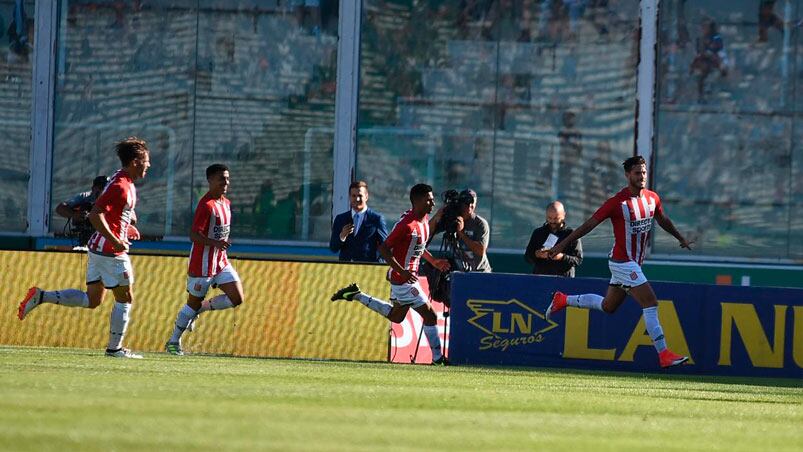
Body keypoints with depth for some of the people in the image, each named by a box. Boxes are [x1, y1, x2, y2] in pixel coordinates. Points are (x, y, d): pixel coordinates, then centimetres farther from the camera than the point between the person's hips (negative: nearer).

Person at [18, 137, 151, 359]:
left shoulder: (126, 183, 13)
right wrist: (115, 240, -25)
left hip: (98, 249, 10)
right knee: (125, 298, 3)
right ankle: (115, 348, 10)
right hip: (111, 252, -10)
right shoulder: (120, 186, -19)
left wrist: (127, 227, 15)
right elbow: (95, 215, -26)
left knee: (91, 300, 13)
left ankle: (41, 296, 6)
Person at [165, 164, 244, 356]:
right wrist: (215, 243, -37)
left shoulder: (226, 203, 10)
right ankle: (173, 342, 17)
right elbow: (194, 235, -25)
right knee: (194, 302, 1)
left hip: (221, 261, 8)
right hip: (202, 263, -8)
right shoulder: (206, 205, -18)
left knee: (237, 298, -4)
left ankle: (200, 309, 16)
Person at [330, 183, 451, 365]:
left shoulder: (424, 220, 5)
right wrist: (403, 272, -28)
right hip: (403, 279, -10)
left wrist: (433, 261, 12)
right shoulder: (407, 224, -24)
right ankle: (437, 358, 2)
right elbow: (383, 248, -23)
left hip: (406, 276, 10)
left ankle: (356, 295, 31)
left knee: (396, 316, 25)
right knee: (429, 315, -7)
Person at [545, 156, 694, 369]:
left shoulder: (652, 198, 4)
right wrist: (563, 245, -13)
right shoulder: (618, 202, -16)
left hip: (635, 263, 8)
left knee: (608, 306, 19)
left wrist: (680, 238, 38)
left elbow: (663, 220, 25)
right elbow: (590, 224, -13)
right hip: (622, 262, -8)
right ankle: (664, 354, -14)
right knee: (650, 303, -15)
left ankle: (563, 300, 36)